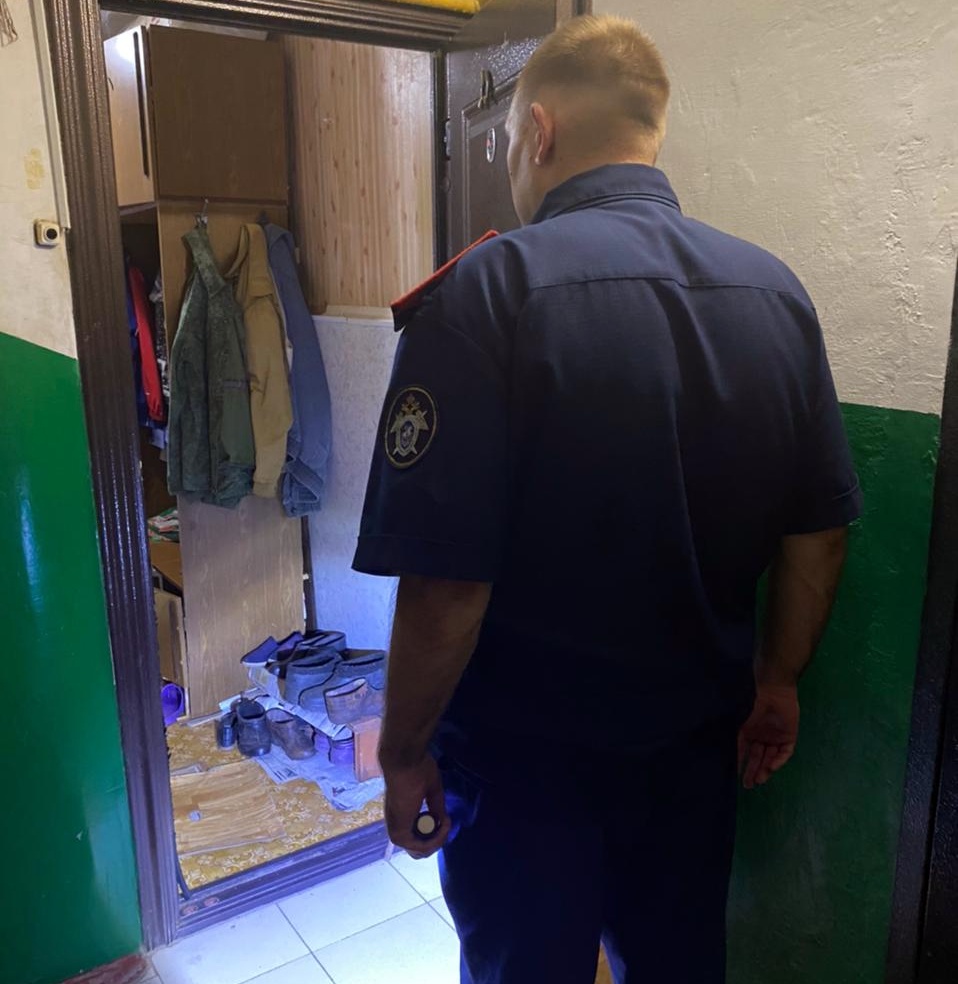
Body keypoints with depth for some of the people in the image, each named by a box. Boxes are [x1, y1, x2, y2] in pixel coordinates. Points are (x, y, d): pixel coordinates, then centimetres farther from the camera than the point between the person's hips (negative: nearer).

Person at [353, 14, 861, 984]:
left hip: (528, 759, -4)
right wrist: (778, 679, 15)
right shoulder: (775, 289, -4)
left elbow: (446, 584, -24)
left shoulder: (491, 289, -22)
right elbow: (820, 534, 1)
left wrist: (404, 754, -8)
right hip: (698, 743, 5)